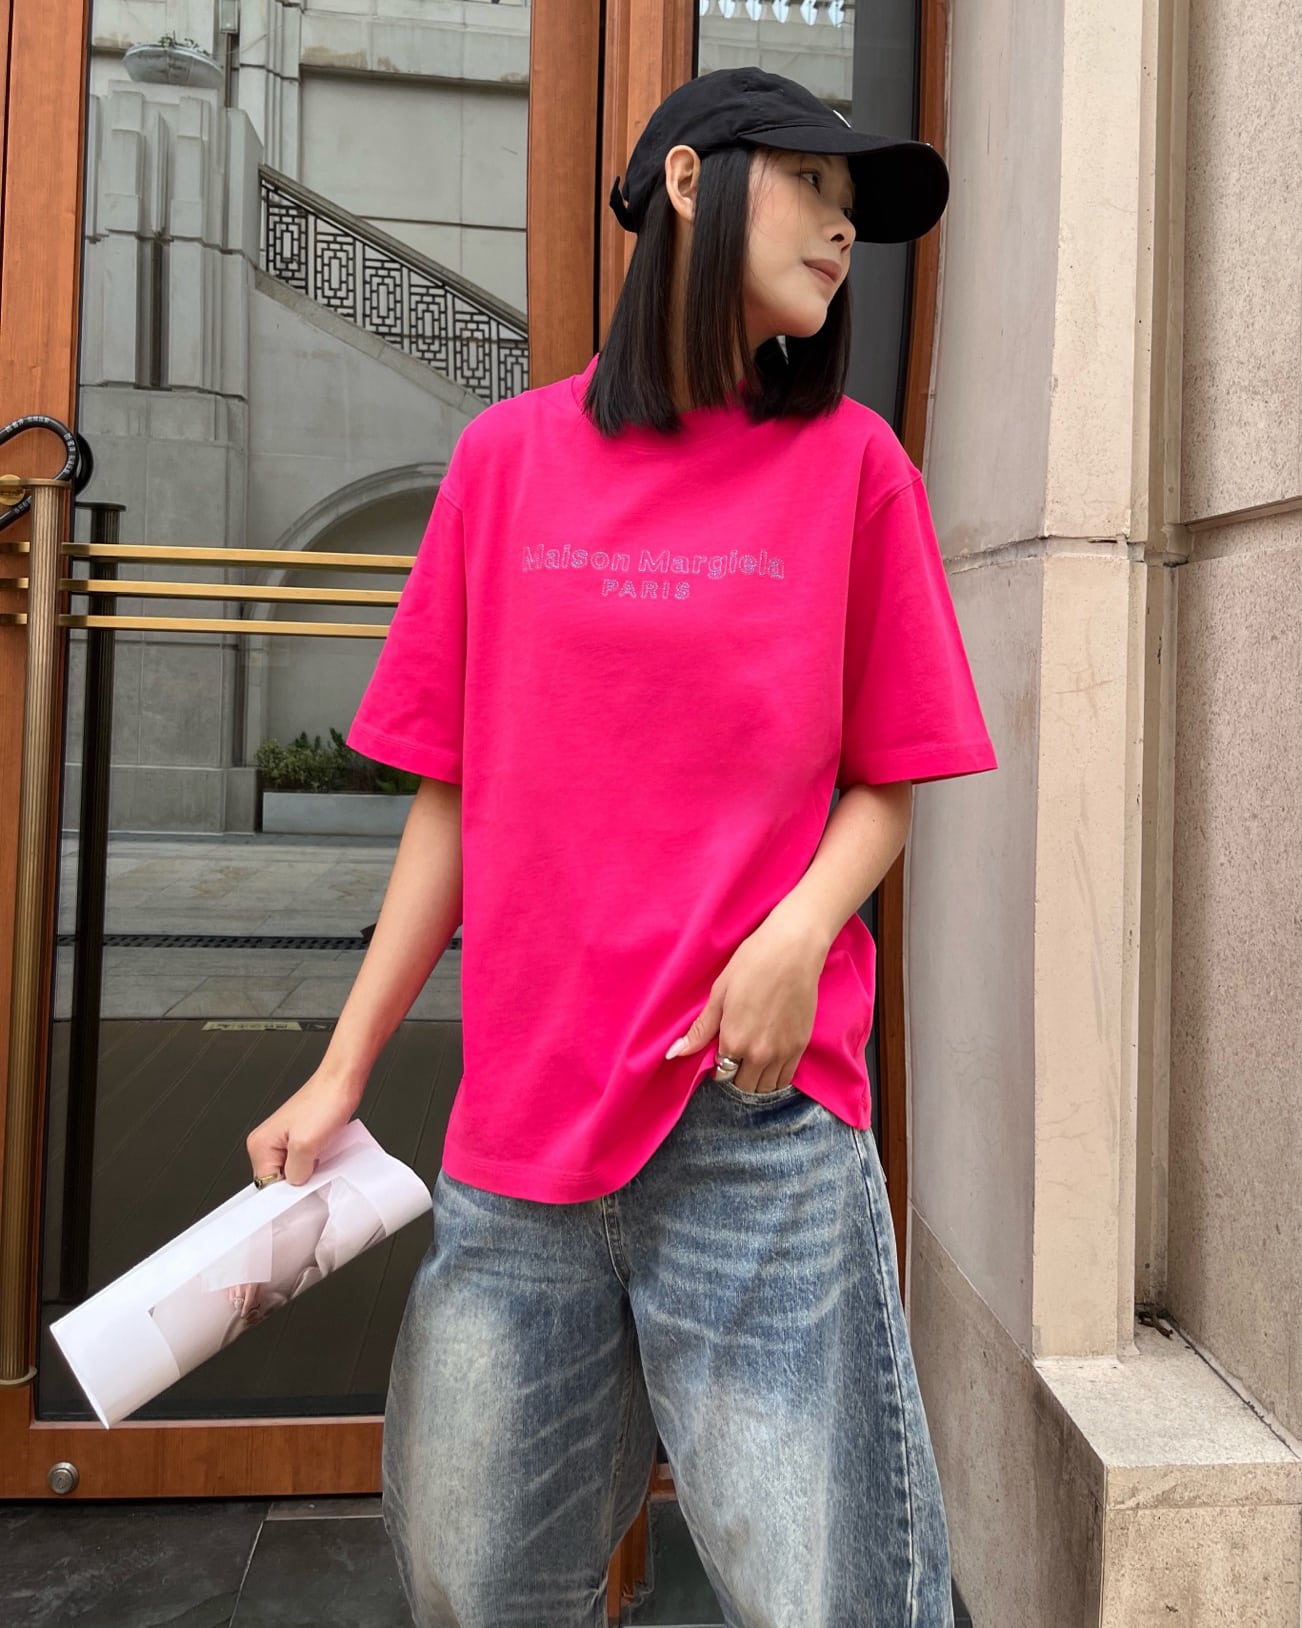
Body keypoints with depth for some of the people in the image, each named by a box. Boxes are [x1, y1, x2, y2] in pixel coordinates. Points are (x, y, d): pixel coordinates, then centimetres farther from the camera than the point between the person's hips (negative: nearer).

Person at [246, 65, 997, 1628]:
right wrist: (340, 1073, 5)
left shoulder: (850, 461, 5)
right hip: (514, 1126, 2)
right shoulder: (508, 456, 7)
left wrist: (800, 930, -15)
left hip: (759, 1117, -1)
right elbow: (454, 799, 8)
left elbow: (883, 782, 5)